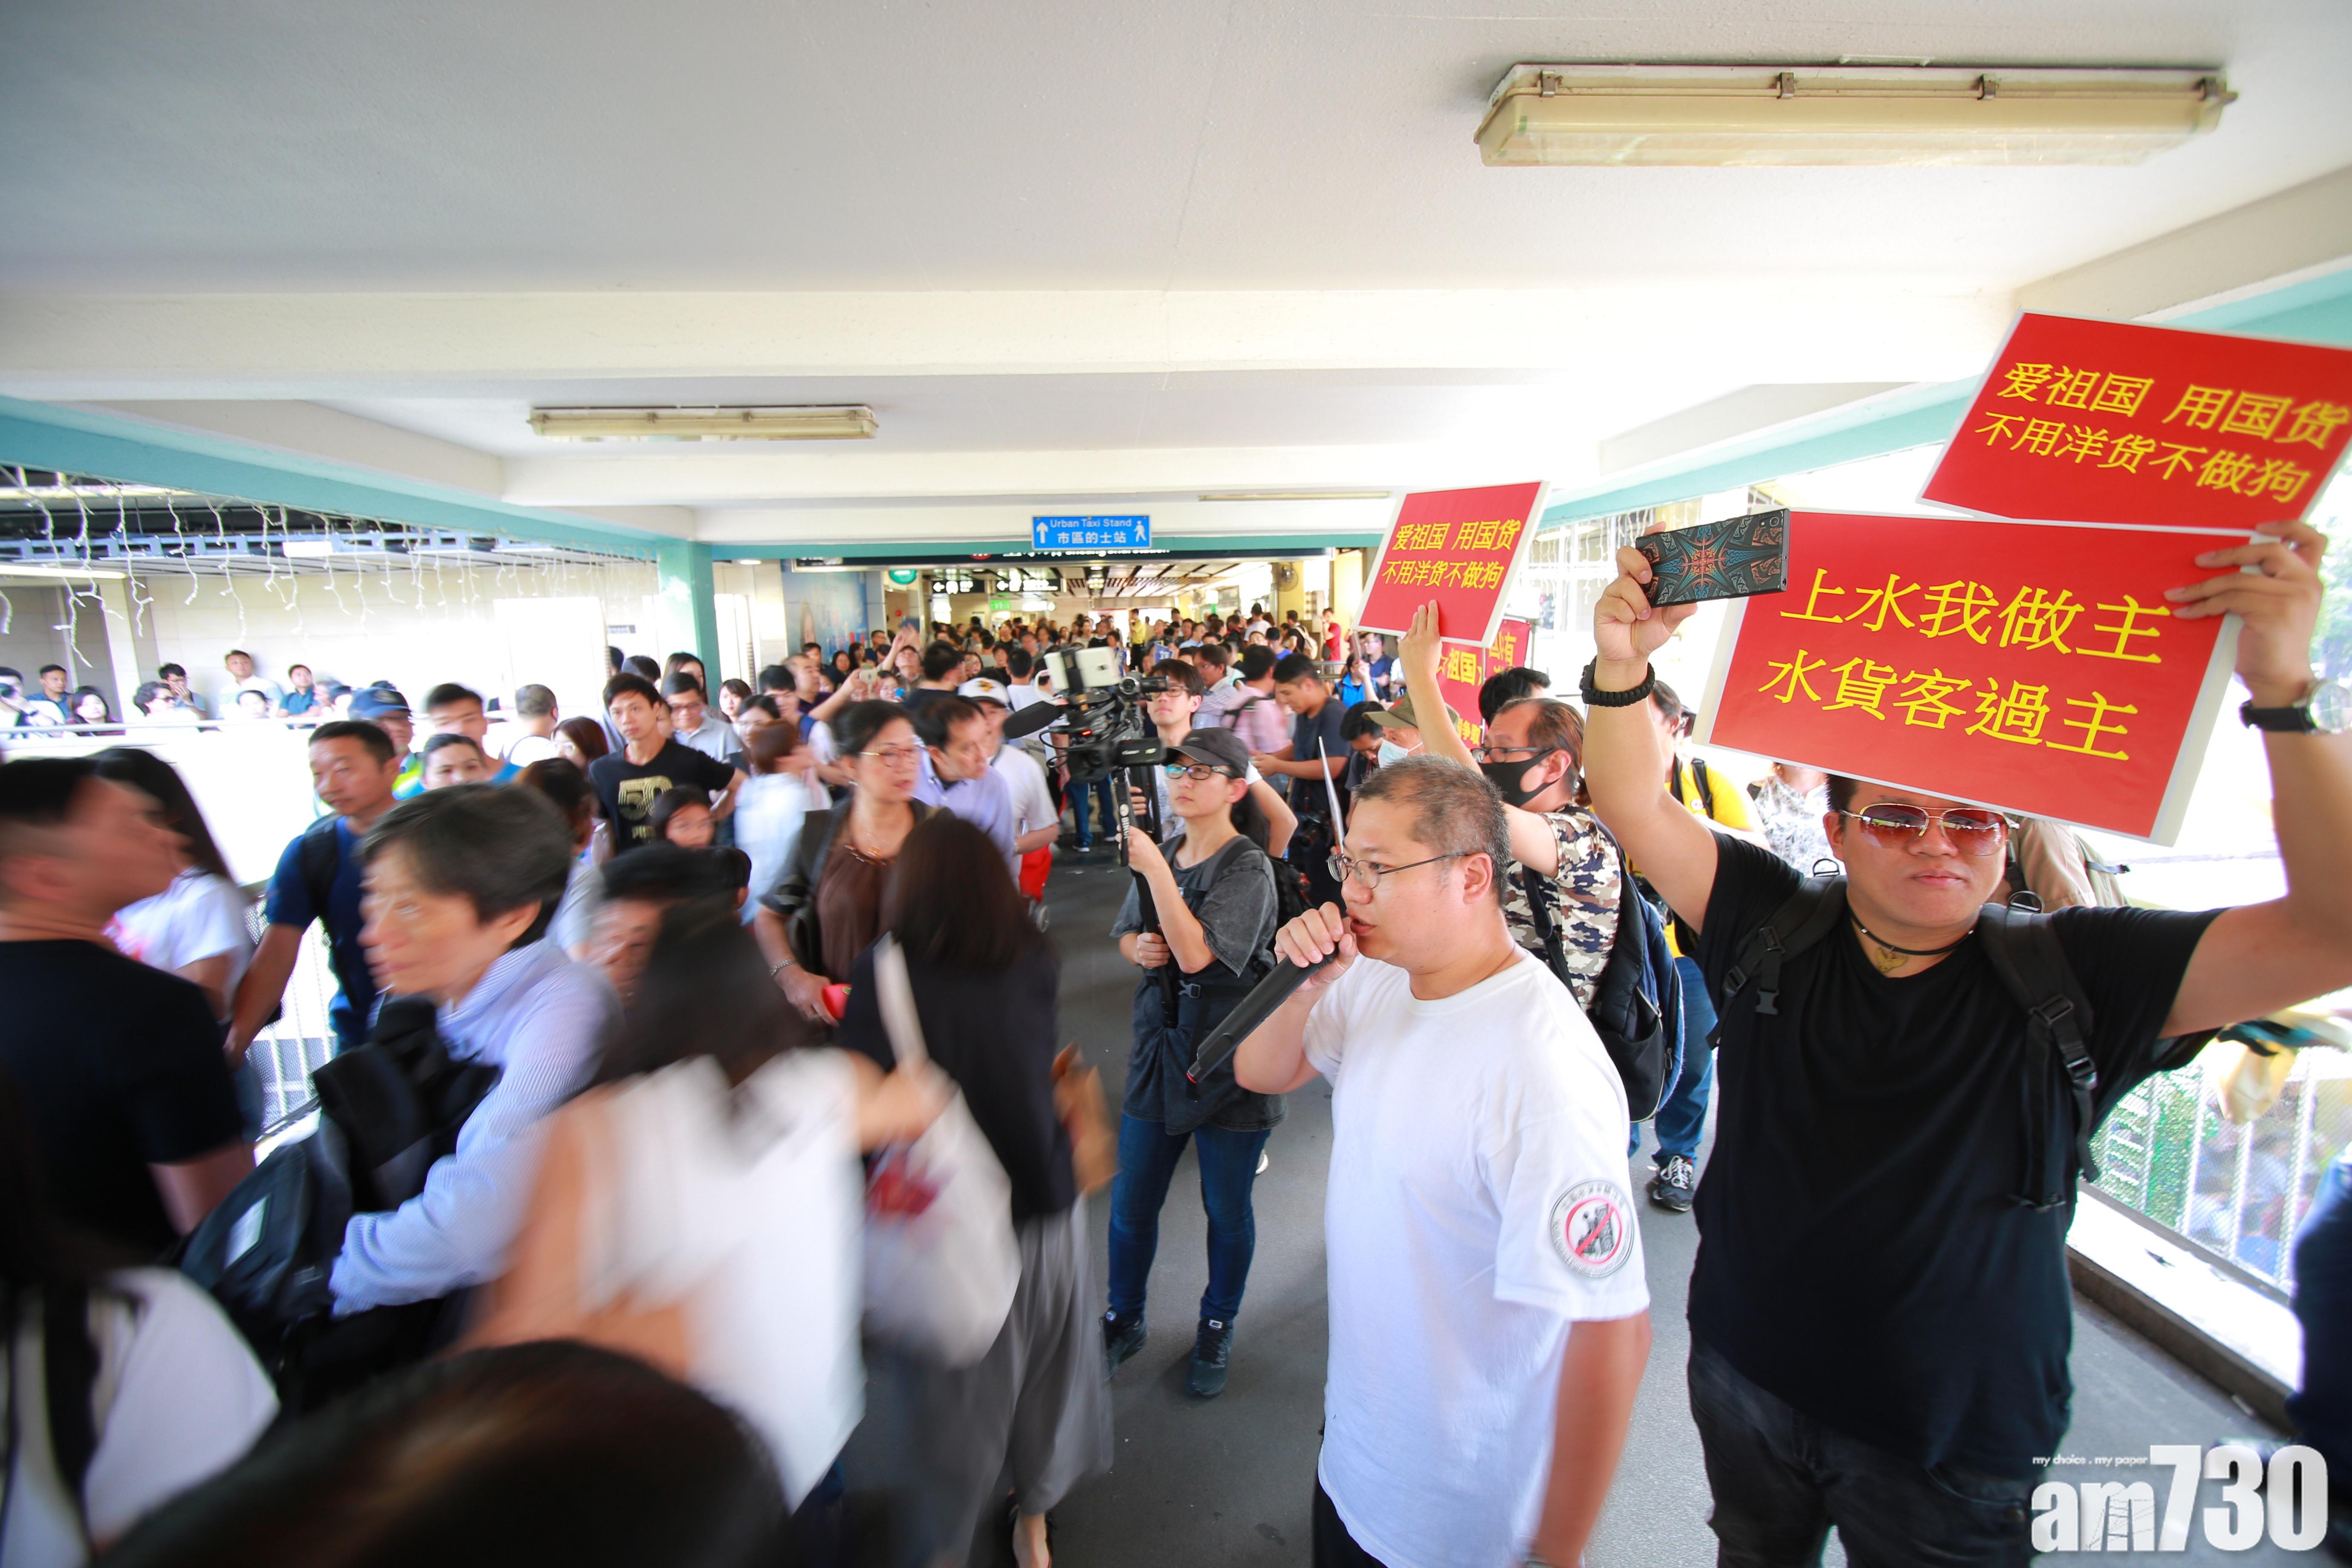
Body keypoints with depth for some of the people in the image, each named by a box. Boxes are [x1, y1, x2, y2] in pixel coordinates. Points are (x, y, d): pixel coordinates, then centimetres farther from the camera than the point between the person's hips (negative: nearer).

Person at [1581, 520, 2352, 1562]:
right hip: (1746, 1377, 1)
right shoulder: (1770, 929, -12)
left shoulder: (2071, 978, -14)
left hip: (1955, 1446, -1)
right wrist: (1622, 669, -35)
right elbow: (1635, 807, -19)